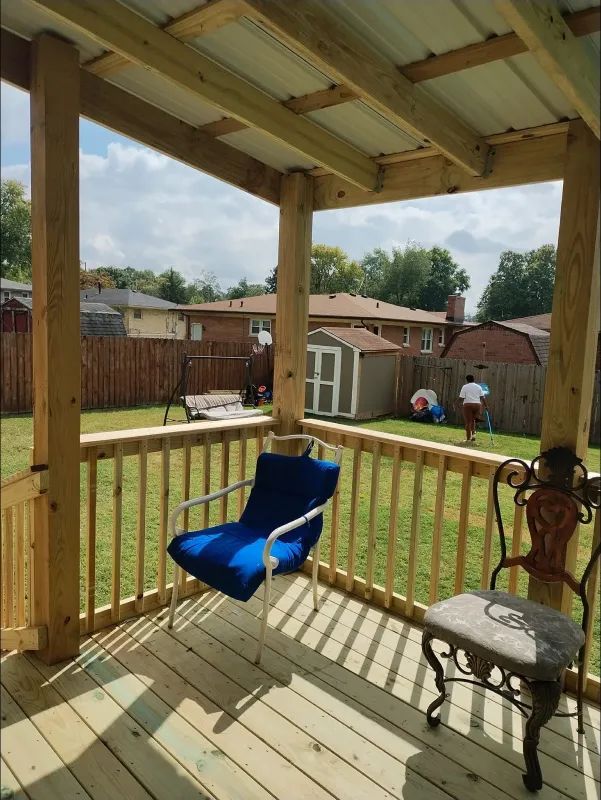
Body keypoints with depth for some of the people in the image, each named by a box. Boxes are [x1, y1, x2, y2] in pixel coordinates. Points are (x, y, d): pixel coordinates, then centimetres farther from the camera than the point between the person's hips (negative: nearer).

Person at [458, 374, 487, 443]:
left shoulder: (465, 387, 0)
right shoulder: (478, 386, 11)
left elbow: (461, 398, -6)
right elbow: (482, 397, 4)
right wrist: (485, 405, 9)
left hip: (468, 405, -3)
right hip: (477, 405, 3)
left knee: (468, 422, 1)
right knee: (473, 420, 18)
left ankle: (468, 438, 2)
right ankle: (473, 433, 1)